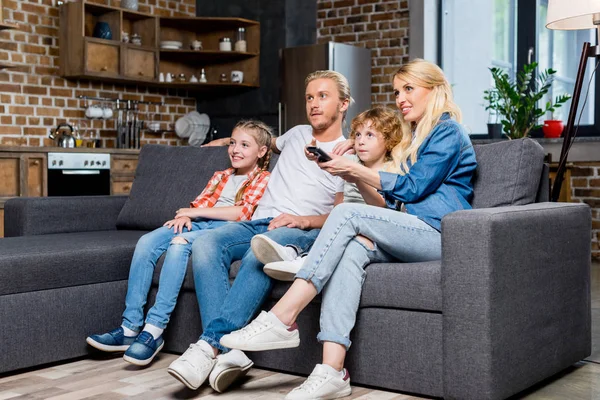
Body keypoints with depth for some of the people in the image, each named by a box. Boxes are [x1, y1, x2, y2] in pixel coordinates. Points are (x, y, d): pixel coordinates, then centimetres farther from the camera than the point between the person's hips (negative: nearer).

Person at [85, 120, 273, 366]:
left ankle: (154, 330, -37)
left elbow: (243, 212, -7)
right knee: (147, 242, -21)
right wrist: (185, 216, -6)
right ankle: (130, 327, -24)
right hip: (196, 225, 6)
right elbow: (200, 203, 19)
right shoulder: (220, 176, 31)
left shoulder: (263, 179, 9)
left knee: (179, 244, -35)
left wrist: (195, 211, -6)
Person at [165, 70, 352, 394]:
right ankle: (229, 353, -40)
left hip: (303, 230, -5)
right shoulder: (297, 134, 26)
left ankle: (210, 344, -43)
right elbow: (271, 144, 52)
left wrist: (305, 220, -18)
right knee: (206, 244, -28)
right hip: (258, 222, 5)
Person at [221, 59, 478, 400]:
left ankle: (282, 319, -32)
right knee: (353, 248, -25)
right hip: (411, 234, 7)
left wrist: (358, 171, -8)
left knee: (348, 213, -24)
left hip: (439, 235, -7)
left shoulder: (448, 130, 3)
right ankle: (332, 372, -39)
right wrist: (355, 178, 8)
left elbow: (414, 187, -8)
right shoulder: (416, 138, 30)